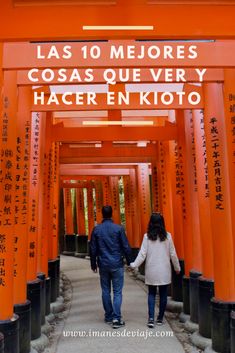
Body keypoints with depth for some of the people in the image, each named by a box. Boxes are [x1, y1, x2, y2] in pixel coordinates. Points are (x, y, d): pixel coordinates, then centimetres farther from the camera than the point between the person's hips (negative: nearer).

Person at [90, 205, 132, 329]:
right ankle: (116, 318, -5)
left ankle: (109, 317, 21)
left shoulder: (96, 229, -1)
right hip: (117, 265, -2)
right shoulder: (119, 228, -8)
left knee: (106, 291, 13)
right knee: (117, 291, 3)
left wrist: (93, 264, 14)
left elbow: (93, 249, 3)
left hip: (103, 265, 2)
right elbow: (126, 247, -5)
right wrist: (129, 261, 7)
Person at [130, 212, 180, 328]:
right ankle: (160, 318, 19)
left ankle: (151, 318, 1)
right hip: (164, 271, 0)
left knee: (151, 293, 12)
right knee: (163, 294, 12)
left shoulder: (147, 236, -6)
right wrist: (177, 268, 13)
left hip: (151, 270, 0)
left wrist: (133, 265, 1)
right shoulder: (167, 236, -4)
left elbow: (142, 254, -8)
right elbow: (173, 254, 1)